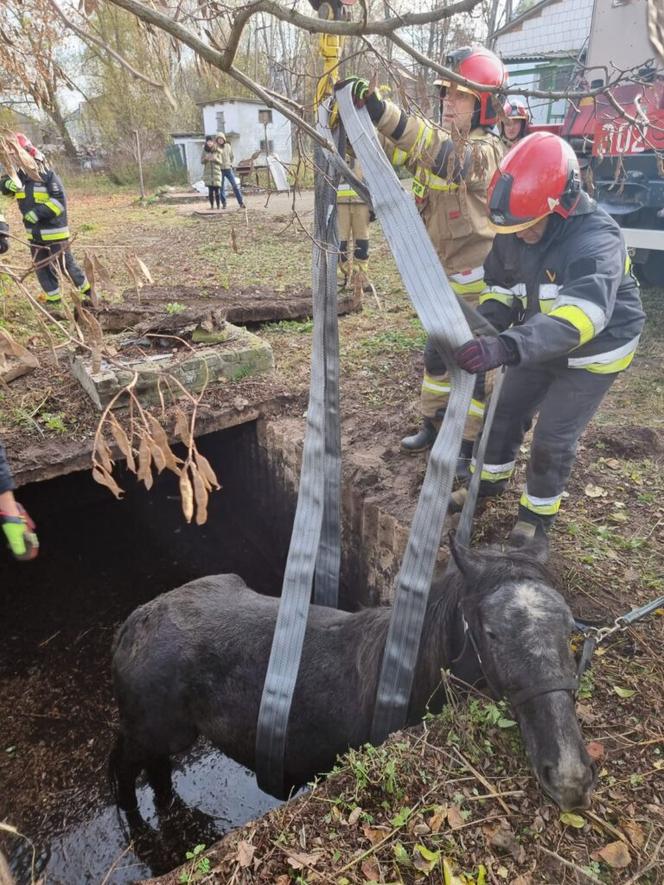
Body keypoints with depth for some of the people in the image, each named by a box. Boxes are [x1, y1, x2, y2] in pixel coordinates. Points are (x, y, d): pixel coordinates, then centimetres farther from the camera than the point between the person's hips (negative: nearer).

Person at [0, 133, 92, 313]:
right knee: (42, 270, 10)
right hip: (35, 233, 6)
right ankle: (54, 303, 20)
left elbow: (59, 201, -20)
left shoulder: (47, 175, -14)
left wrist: (37, 213, -25)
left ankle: (88, 293, 20)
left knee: (67, 266, 2)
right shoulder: (18, 175, 5)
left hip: (54, 231, -6)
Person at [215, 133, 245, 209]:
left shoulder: (228, 146, 8)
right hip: (220, 170, -1)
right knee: (221, 187, 1)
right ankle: (224, 204, 9)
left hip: (228, 169, 1)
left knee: (235, 185, -7)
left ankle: (241, 202, -8)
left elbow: (232, 157, 18)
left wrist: (231, 164, 5)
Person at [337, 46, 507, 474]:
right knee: (438, 355, 18)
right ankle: (434, 426, 35)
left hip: (479, 282, -9)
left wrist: (385, 113, -42)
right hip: (446, 279, 9)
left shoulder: (486, 150, -17)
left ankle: (470, 446, 14)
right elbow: (394, 150, 4)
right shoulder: (443, 137, 10)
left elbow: (449, 156, -35)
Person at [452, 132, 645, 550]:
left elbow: (581, 314, -51)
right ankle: (492, 478, 37)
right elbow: (500, 284, 0)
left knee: (554, 437, -4)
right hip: (541, 344, 7)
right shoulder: (516, 233, -13)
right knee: (507, 411, 12)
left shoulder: (596, 240, -35)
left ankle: (539, 510, 20)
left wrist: (505, 347, -65)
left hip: (594, 351, -6)